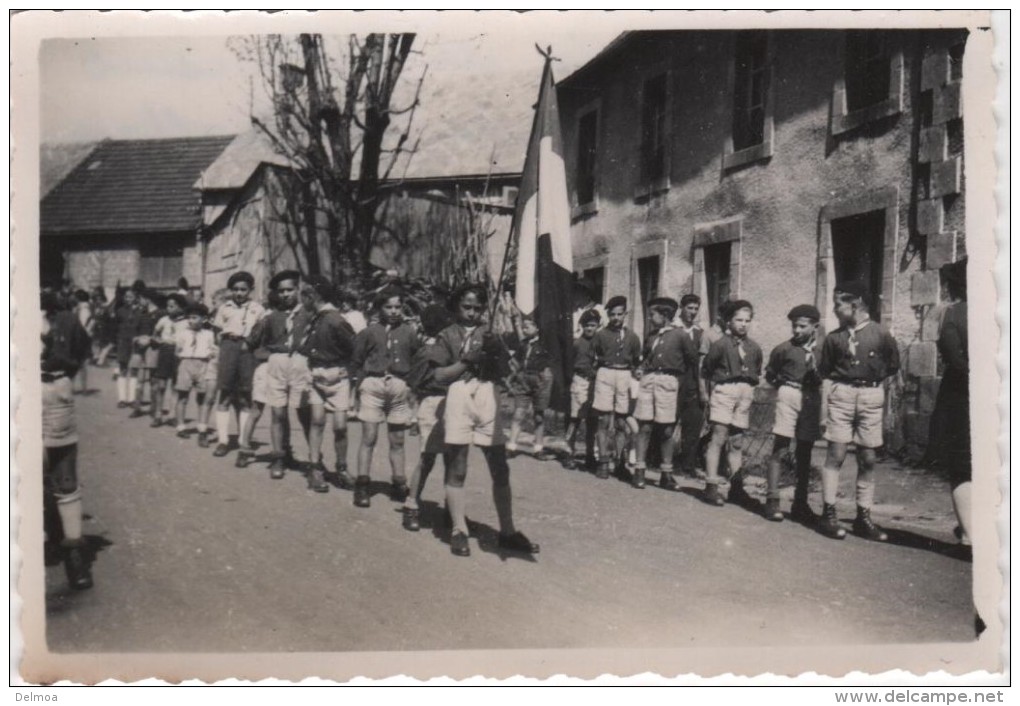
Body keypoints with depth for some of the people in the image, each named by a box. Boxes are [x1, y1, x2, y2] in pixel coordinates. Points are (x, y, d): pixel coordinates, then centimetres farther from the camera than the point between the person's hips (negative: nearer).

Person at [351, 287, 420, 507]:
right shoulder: (370, 332, 3)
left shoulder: (409, 332, 5)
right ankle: (362, 486, 4)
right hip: (373, 385, -1)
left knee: (397, 440, 9)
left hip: (400, 387, 1)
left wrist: (411, 385, -1)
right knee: (368, 437, -2)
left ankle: (398, 484, 18)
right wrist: (362, 383, 2)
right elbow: (357, 361, 9)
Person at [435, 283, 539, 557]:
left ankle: (507, 532, 12)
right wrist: (466, 361, -10)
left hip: (488, 397, 3)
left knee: (500, 469, 3)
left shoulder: (490, 334, 16)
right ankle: (459, 531, 11)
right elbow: (440, 376, 1)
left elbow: (505, 371, 11)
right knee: (456, 469, 0)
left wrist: (495, 351, -7)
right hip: (459, 396, -2)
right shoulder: (448, 335, 8)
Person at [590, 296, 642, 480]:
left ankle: (620, 462, 14)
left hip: (625, 377, 1)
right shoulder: (601, 335, 4)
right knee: (604, 421, -3)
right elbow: (592, 358, 10)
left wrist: (632, 375, 6)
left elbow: (637, 362, 16)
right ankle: (603, 462, 0)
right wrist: (600, 370, 3)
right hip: (605, 375, -1)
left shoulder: (632, 337, 9)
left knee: (621, 422, 5)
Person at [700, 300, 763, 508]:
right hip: (724, 391, -5)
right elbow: (706, 370, 4)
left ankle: (736, 488, 14)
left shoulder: (755, 349, 11)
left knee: (737, 442, 8)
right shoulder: (720, 345, -2)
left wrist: (749, 392, 11)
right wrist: (708, 393, 6)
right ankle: (711, 486, -10)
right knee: (719, 437, -11)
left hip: (745, 395, 5)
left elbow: (757, 374, 21)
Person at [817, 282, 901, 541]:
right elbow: (825, 369, 14)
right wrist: (841, 380, 4)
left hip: (872, 396, 0)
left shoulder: (880, 333, -1)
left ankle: (863, 516, 13)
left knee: (868, 459, 4)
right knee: (836, 454, -4)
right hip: (841, 394, 0)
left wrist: (872, 379, 8)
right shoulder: (834, 337, 4)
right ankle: (828, 513, 1)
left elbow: (893, 365, 11)